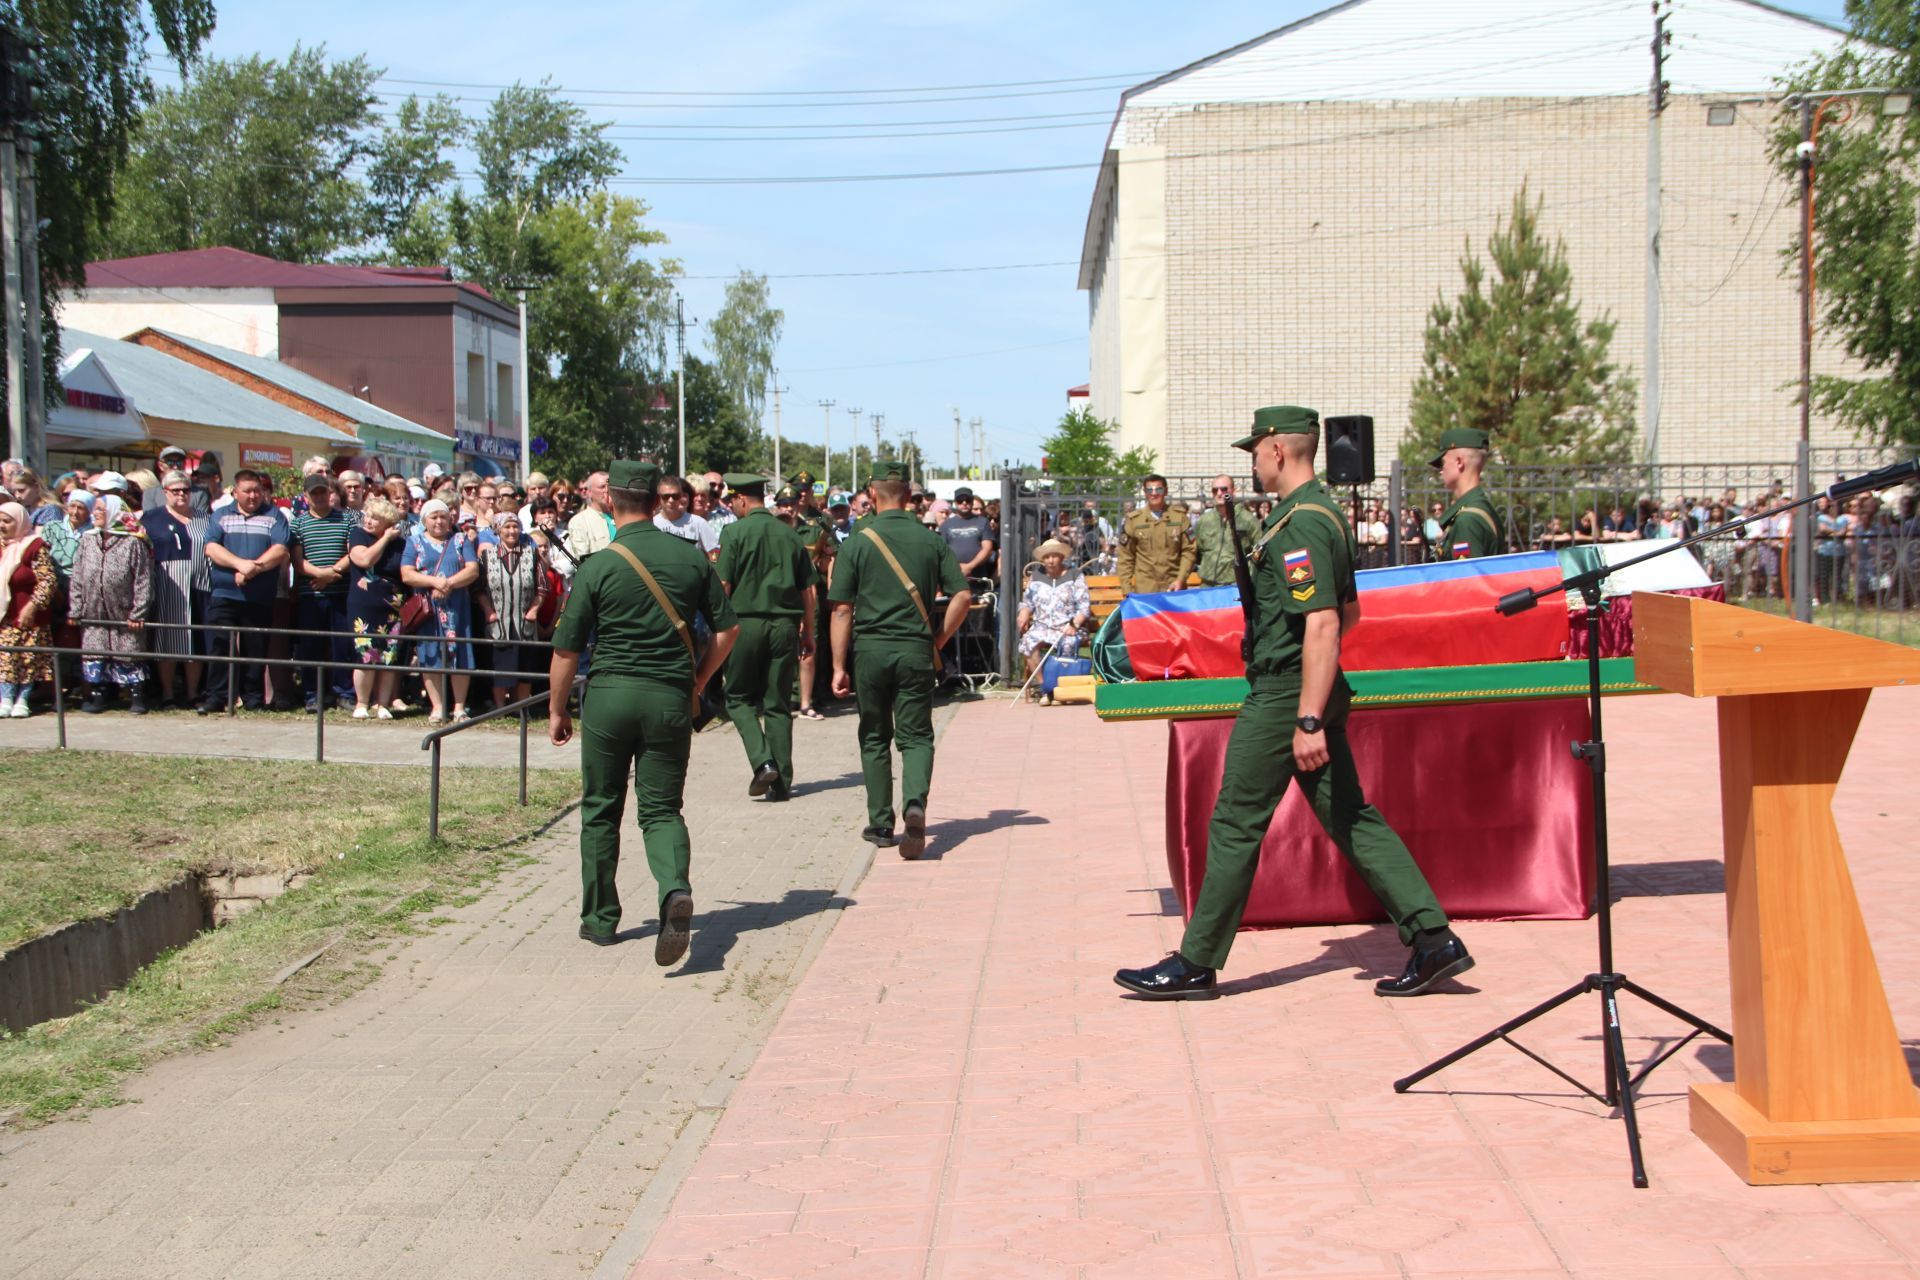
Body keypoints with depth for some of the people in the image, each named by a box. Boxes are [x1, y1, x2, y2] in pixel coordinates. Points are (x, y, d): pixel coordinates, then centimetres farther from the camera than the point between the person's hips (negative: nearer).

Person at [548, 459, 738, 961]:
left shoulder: (598, 567, -6)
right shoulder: (691, 558, 2)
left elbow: (566, 650, -3)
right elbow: (727, 628, 7)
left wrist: (557, 710, 10)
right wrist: (697, 681, 19)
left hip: (609, 694, -2)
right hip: (670, 698, 2)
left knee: (601, 810, 14)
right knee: (661, 810, 8)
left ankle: (600, 919, 23)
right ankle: (676, 891, -20)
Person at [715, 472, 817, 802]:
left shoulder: (734, 532, -5)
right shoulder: (790, 535, 7)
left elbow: (724, 585, -8)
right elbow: (808, 590, 9)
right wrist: (808, 632, 18)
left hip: (746, 622, -3)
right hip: (785, 624, 4)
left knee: (739, 699, 11)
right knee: (779, 704, 9)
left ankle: (762, 762, -9)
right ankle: (782, 781, 7)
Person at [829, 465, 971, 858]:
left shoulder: (857, 543, -2)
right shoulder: (932, 540, 3)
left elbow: (842, 610, -4)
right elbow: (962, 595, -2)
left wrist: (839, 666, 0)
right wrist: (938, 639, 9)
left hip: (870, 649, -1)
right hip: (916, 651, 1)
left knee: (875, 738, 13)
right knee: (915, 736, 5)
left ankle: (881, 825, 16)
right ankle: (915, 803, -21)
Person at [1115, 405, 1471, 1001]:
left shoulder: (1299, 523, -18)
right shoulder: (1327, 512, 14)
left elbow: (1322, 624, -25)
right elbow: (1349, 611, 23)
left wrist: (1308, 722, -27)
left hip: (1284, 695, -10)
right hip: (1317, 692, 10)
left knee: (1236, 823, -1)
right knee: (1350, 816, 10)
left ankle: (1196, 964, 7)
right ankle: (1433, 937, 8)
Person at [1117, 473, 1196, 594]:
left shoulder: (1179, 516, 8)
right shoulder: (1133, 519, 6)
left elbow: (1188, 550, 6)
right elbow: (1126, 557, 6)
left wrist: (1181, 579, -6)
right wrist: (1127, 590, -1)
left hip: (1174, 586, 1)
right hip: (1145, 589, -1)